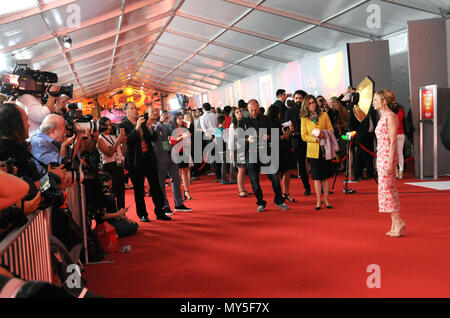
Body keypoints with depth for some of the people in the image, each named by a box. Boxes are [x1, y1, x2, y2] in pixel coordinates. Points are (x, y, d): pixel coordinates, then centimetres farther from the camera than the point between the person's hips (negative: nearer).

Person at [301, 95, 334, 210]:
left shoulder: (324, 115, 6)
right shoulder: (304, 119, 3)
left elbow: (331, 130, 6)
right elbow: (304, 136, 0)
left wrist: (324, 134, -15)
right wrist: (316, 139, -15)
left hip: (325, 149, 1)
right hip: (313, 150, -1)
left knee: (325, 175, 5)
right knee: (316, 176, 2)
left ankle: (326, 199, 14)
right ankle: (319, 200, 11)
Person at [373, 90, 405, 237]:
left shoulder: (391, 116, -11)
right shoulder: (383, 117, 17)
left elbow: (393, 141, -16)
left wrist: (390, 162, -20)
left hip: (388, 156, -9)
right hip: (381, 156, 9)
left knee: (386, 188, -9)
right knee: (388, 189, 8)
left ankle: (398, 221, -4)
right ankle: (395, 225, 13)